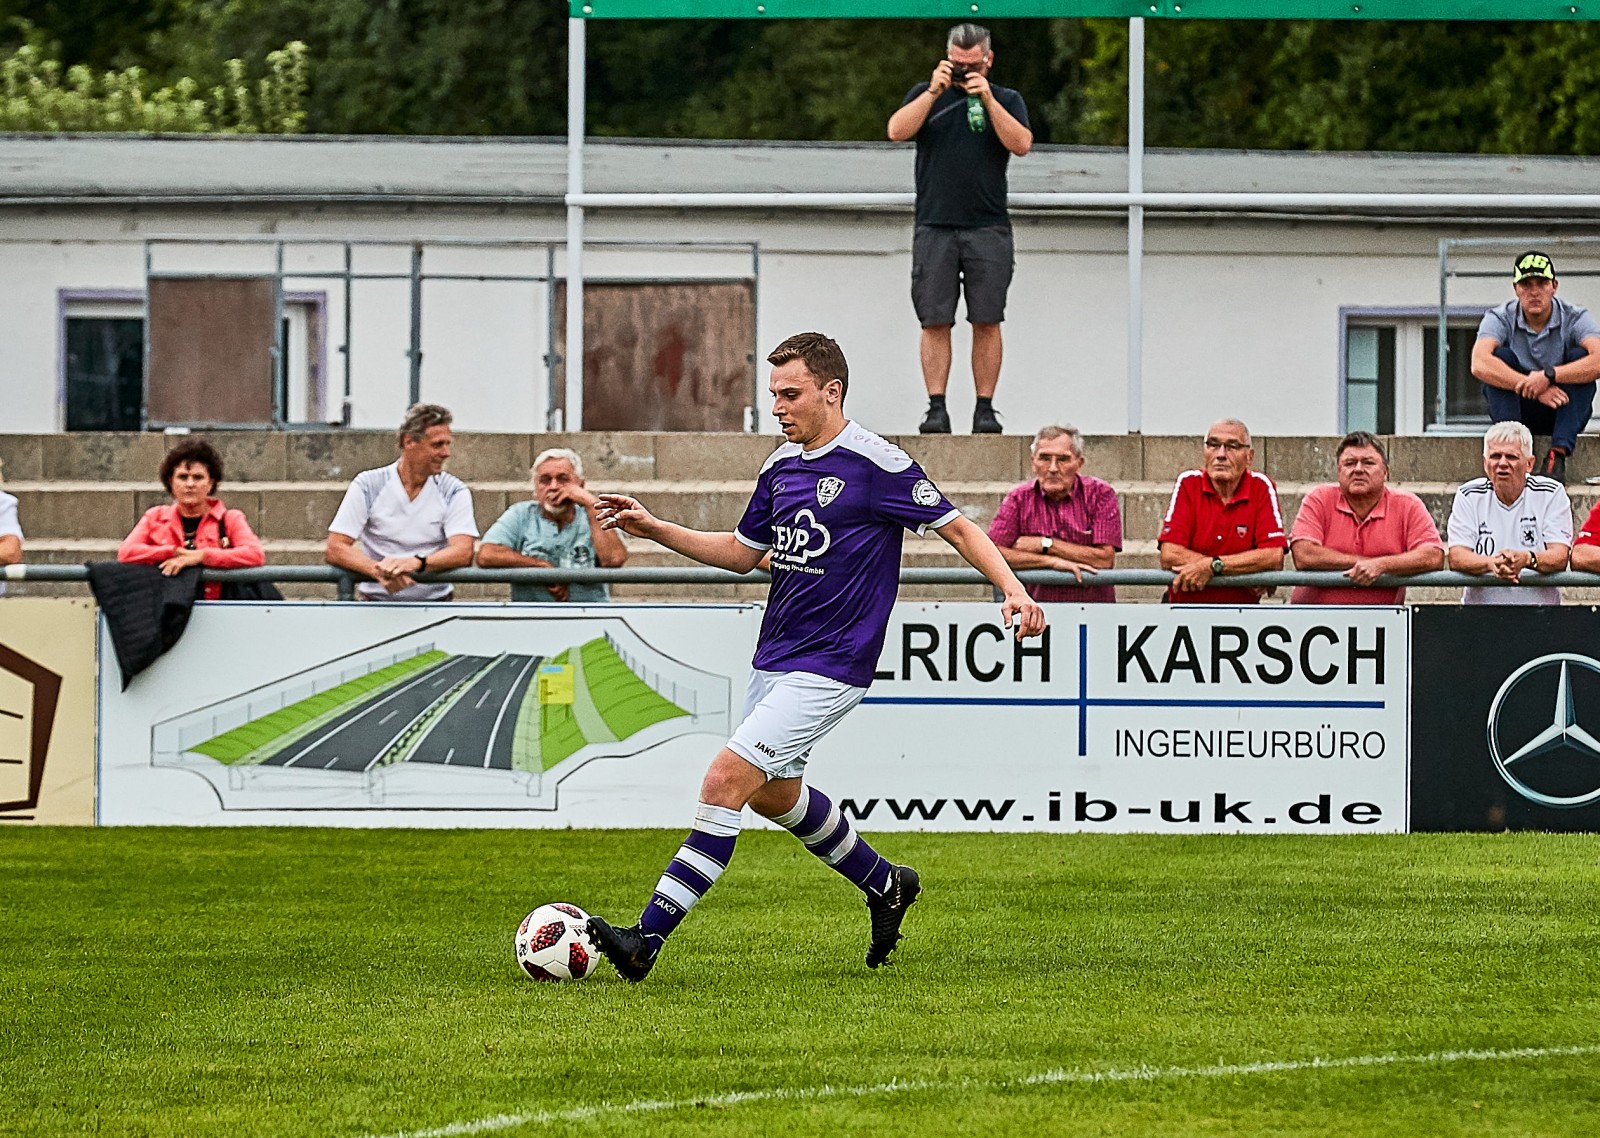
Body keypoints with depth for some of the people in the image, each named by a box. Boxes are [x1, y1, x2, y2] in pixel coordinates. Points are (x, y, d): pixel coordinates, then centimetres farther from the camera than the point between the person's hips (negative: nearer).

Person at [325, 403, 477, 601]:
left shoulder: (454, 492, 5)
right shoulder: (367, 486, 3)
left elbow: (463, 553, -10)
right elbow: (334, 550, -5)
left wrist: (416, 563, -30)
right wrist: (379, 572, -25)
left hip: (434, 601, 1)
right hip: (376, 600, -1)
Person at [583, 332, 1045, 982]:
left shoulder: (875, 465, -13)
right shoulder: (782, 466, 9)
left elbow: (957, 528, -8)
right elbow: (742, 552, 21)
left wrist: (1012, 588, -21)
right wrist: (653, 530, 13)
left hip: (829, 668, -9)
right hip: (773, 658, 9)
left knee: (727, 779, -17)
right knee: (773, 794, 21)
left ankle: (647, 939, -19)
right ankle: (885, 887, 43)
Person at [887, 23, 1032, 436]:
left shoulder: (1005, 100, 11)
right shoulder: (925, 95, 14)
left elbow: (1021, 144, -5)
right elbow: (897, 131, -2)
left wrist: (987, 99, -10)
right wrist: (934, 91, -8)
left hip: (988, 228, 0)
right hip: (934, 227, 0)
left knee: (987, 321, -2)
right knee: (935, 322, -5)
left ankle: (985, 407, 2)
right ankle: (936, 407, -4)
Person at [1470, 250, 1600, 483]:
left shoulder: (1575, 318, -11)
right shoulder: (1499, 318, -10)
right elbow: (1479, 365, -30)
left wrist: (1549, 376, -40)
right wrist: (1536, 390, -36)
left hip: (1563, 413, 0)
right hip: (1517, 410, 0)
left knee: (1580, 357, -24)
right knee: (1500, 356, -23)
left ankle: (1558, 454, -32)